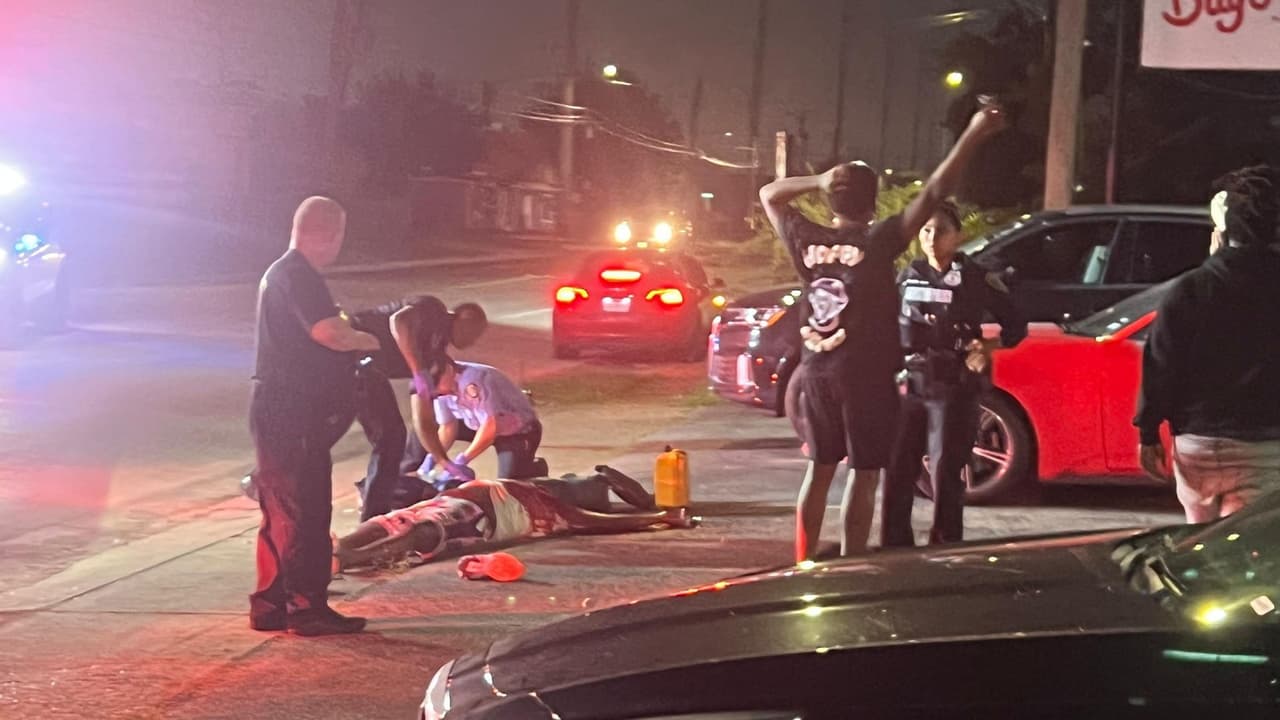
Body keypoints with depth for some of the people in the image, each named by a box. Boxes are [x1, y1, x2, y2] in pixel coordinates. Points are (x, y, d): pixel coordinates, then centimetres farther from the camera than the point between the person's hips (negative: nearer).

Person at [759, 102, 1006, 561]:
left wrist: (817, 182, 4)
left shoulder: (808, 243, 1)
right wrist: (973, 136, -18)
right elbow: (933, 194, -17)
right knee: (864, 474, 0)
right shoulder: (876, 242, -12)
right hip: (865, 374, -5)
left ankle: (804, 566, 14)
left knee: (820, 469, 14)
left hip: (816, 371, 5)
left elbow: (769, 194, 17)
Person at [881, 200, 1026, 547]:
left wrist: (988, 347, -14)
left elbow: (1016, 326, 3)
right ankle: (894, 551, 12)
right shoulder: (909, 276, 9)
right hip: (910, 386, 4)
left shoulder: (976, 278, -3)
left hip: (953, 391, -4)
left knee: (945, 476, -4)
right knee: (897, 473, 2)